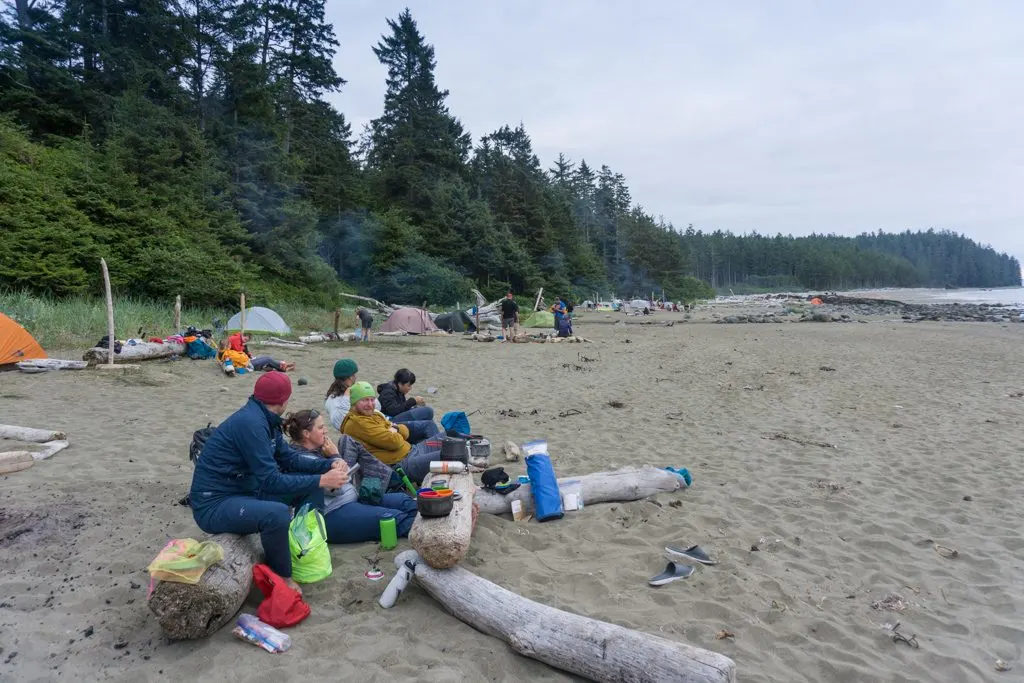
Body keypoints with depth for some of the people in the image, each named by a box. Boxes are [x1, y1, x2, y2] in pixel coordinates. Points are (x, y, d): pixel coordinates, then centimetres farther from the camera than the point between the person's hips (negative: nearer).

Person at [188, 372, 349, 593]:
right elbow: (271, 481, -27)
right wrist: (321, 480, -24)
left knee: (310, 487, 5)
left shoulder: (264, 419, 4)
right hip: (214, 504, -10)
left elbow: (289, 458, 10)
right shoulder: (250, 423, -25)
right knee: (277, 513, -35)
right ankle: (282, 578, -9)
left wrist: (330, 463, -4)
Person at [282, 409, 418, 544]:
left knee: (403, 500, -1)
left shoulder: (318, 450, 12)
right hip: (333, 515, -10)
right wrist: (335, 456, -11)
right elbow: (336, 488, -19)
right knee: (393, 518, -22)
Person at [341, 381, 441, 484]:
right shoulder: (355, 423, -16)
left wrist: (395, 428, -8)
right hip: (401, 463, -10)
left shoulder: (374, 414, 15)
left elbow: (405, 430, 14)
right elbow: (393, 441, -22)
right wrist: (396, 434, 1)